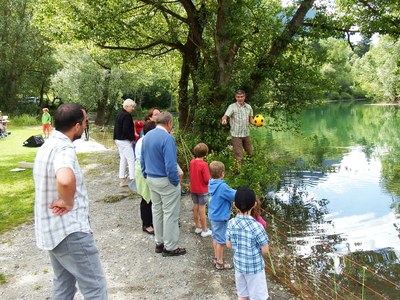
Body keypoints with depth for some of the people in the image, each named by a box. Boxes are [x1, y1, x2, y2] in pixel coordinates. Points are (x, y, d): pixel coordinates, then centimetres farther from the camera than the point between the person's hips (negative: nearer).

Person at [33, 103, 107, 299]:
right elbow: (65, 180, -44)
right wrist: (68, 202, -24)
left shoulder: (47, 145, 9)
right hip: (70, 231, -10)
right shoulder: (64, 148, -22)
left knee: (63, 284, 23)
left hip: (50, 229, 10)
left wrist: (63, 200, 4)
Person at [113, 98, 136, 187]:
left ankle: (122, 180, 17)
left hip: (118, 140, 10)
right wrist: (132, 138, -14)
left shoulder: (119, 115, 14)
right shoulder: (127, 116, -16)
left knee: (123, 159, 14)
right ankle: (133, 179, -7)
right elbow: (126, 129, -24)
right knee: (131, 160, -6)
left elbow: (116, 128, 19)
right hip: (125, 141, -10)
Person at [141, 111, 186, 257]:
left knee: (157, 210, 19)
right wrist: (176, 182, -12)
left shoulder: (147, 136, 4)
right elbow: (170, 165, -25)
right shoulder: (167, 138, -22)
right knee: (170, 213, 4)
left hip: (151, 180, 8)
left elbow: (142, 159, 12)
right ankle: (170, 247, 14)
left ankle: (159, 242, 31)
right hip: (165, 181, -8)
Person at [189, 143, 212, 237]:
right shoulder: (204, 164, -22)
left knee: (195, 208, 16)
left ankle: (197, 227, 30)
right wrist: (211, 179, -1)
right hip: (202, 190, -6)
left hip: (193, 189, 6)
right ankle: (204, 231, 13)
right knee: (202, 210, 2)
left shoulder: (192, 162, -3)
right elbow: (207, 180, -21)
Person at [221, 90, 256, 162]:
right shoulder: (232, 107, -9)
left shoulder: (248, 107, 6)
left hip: (246, 134, 5)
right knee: (239, 156, -5)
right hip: (236, 134, -5)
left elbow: (251, 119, 14)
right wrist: (224, 120, -45)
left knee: (250, 153, 17)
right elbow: (225, 116, -21)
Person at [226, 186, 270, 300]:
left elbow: (229, 245, -1)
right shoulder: (256, 226, -26)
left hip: (239, 265, 5)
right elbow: (265, 251, -18)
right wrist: (258, 255, 3)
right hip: (255, 267, -5)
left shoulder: (231, 223, -12)